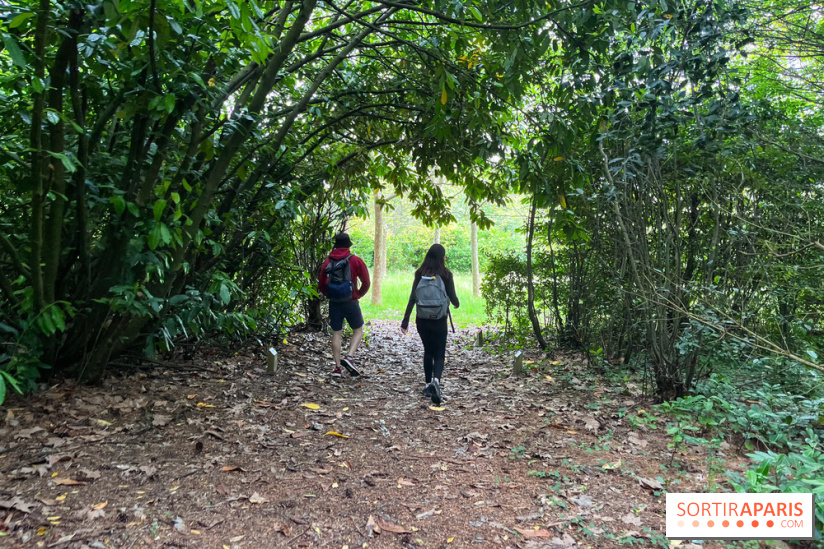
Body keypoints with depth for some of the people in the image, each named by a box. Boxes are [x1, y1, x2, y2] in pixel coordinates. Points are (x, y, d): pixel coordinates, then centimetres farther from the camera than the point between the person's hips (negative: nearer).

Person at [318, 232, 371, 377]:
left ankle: (337, 367, 12)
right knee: (358, 331, 13)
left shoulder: (328, 262, 2)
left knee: (336, 333, 12)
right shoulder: (356, 261, -6)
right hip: (351, 302, -3)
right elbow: (366, 282, -5)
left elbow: (321, 285, 5)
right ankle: (349, 357, -6)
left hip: (334, 304, 3)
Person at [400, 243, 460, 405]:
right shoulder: (446, 275, -7)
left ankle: (428, 384, 23)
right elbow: (453, 297, -3)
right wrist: (457, 304, 22)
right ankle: (436, 380, -22)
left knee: (428, 351, 20)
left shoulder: (420, 274, 0)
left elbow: (412, 298, -2)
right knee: (439, 354, 4)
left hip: (422, 320, 3)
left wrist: (405, 321, 2)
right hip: (439, 321, -3)